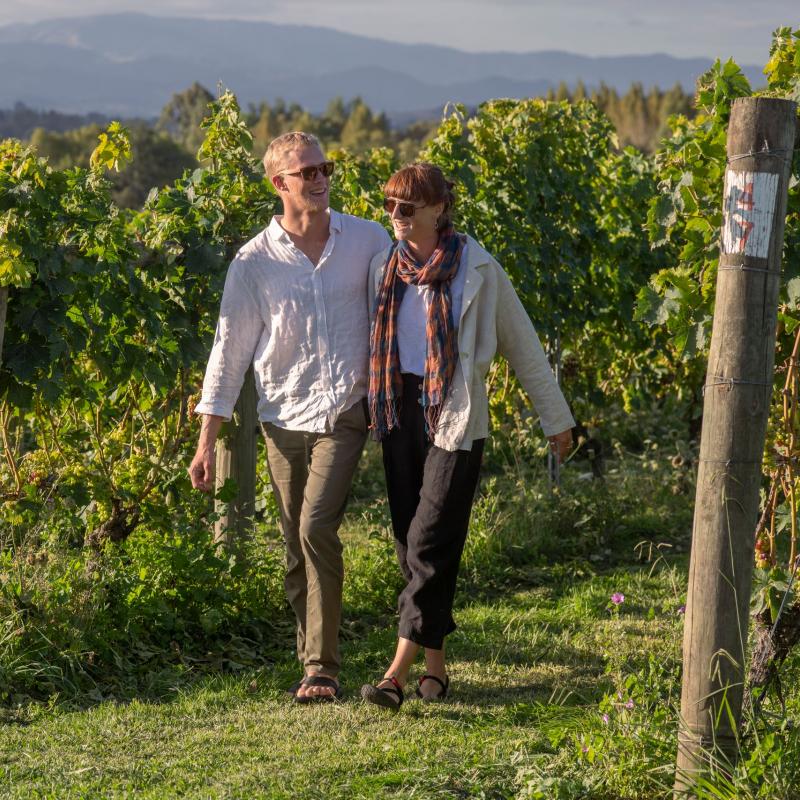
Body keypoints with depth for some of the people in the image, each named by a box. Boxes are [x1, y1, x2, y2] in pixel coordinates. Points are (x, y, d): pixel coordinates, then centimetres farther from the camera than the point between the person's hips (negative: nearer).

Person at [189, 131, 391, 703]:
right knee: (298, 550, 6)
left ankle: (323, 667, -13)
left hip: (345, 414, -2)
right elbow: (230, 350, 3)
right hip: (284, 418, 2)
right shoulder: (254, 261, -1)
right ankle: (315, 664, 20)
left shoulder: (368, 241, 1)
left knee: (316, 528, -18)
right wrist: (207, 442, 0)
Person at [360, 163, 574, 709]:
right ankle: (435, 664, 15)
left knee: (430, 542, -10)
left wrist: (556, 418, 6)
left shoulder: (476, 268, -5)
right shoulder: (385, 266, 8)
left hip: (455, 417, -5)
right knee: (410, 541, 6)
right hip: (400, 413, 5)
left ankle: (399, 673, -13)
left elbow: (522, 343, 2)